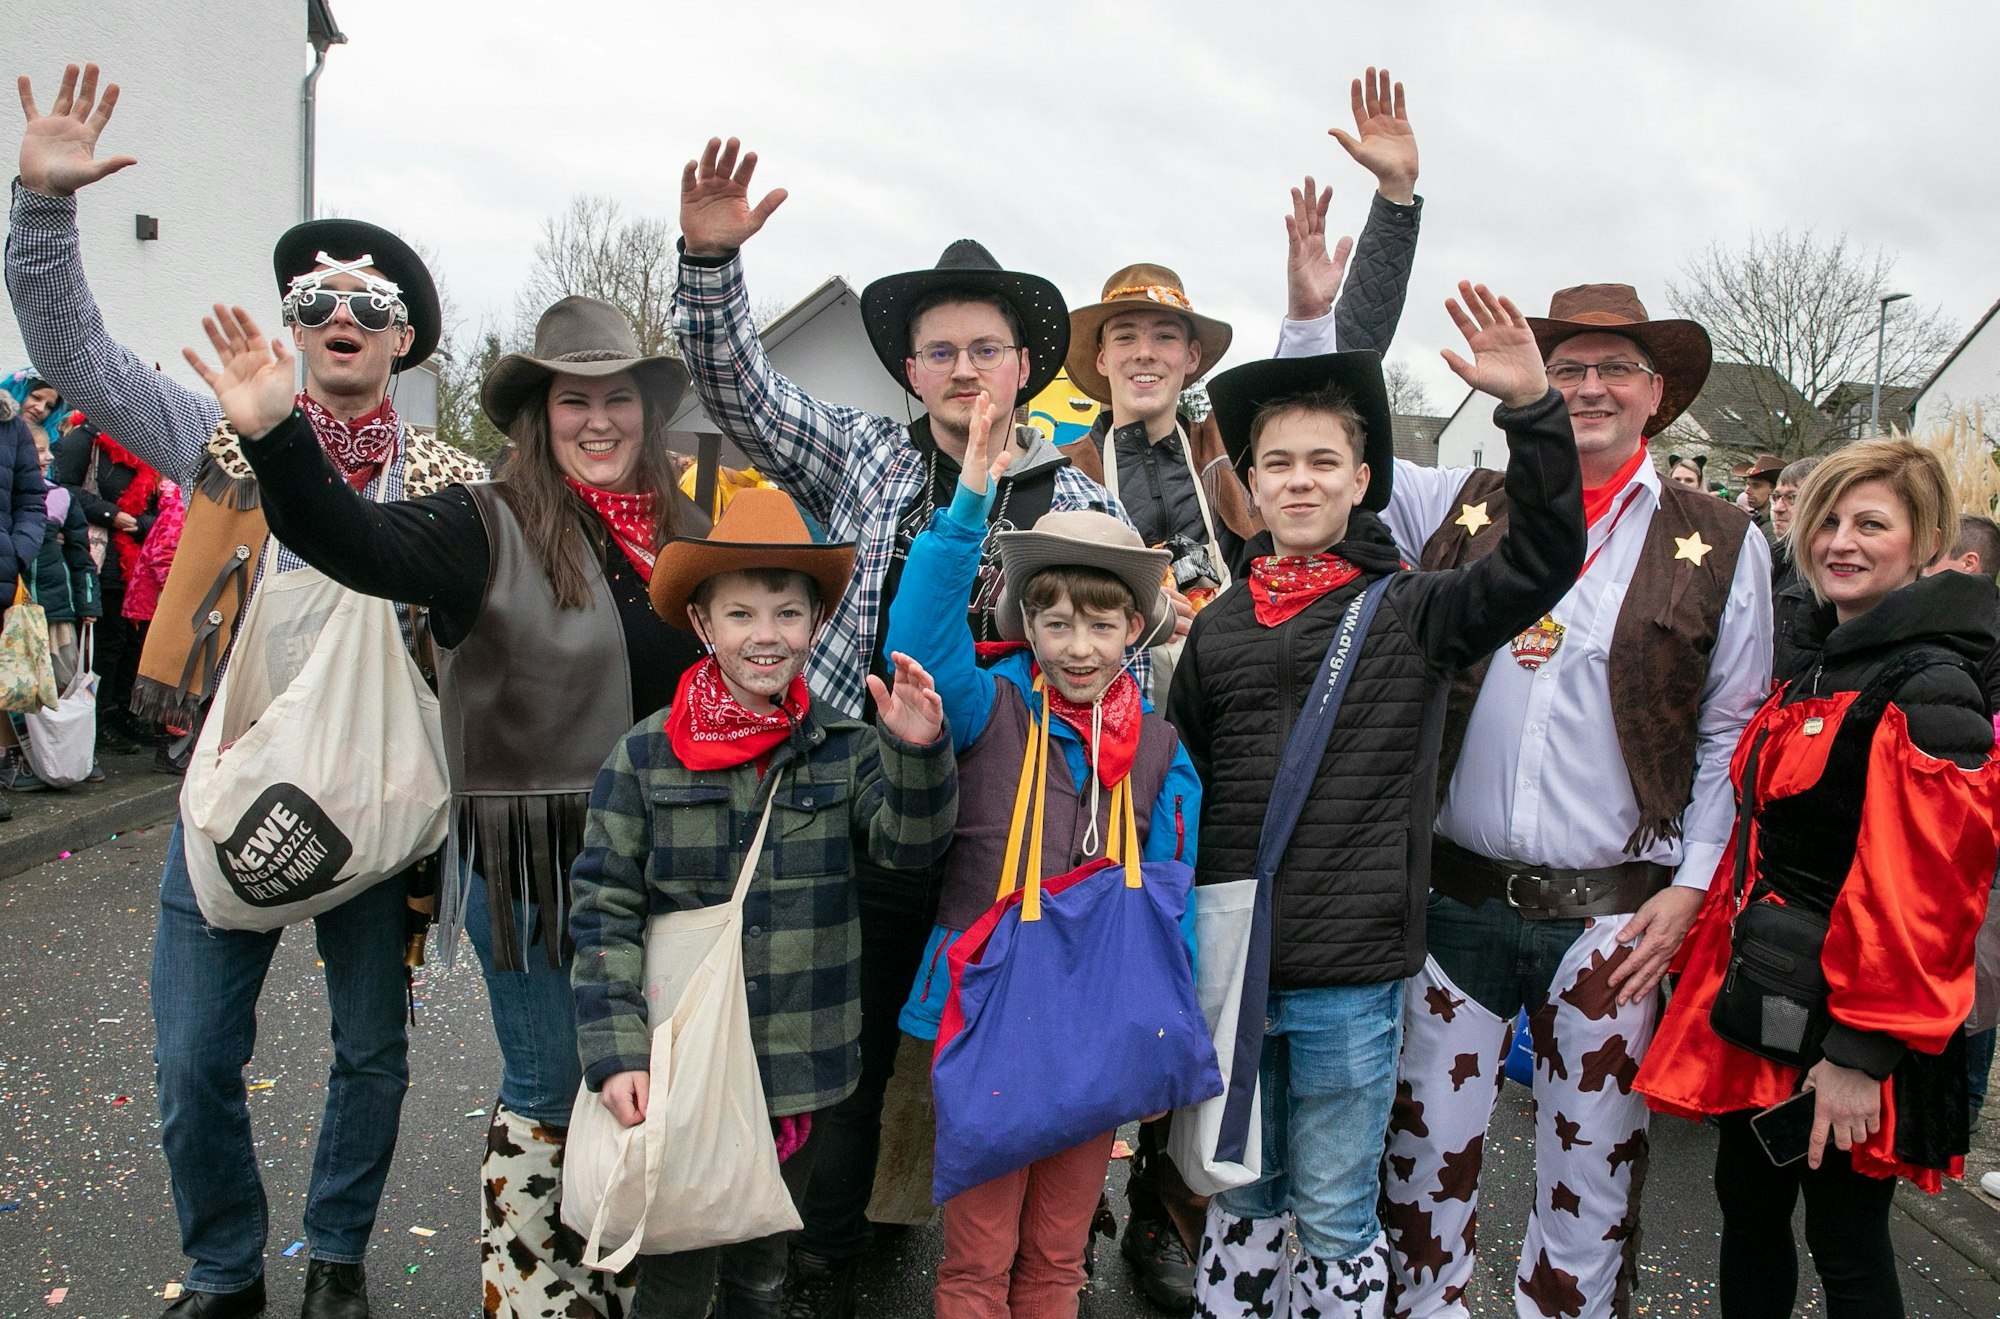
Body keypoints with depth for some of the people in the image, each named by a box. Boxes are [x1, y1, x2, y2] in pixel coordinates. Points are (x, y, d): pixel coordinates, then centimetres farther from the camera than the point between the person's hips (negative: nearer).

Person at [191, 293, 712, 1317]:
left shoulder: (681, 531, 6)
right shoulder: (489, 527, -9)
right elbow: (356, 541, -25)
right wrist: (273, 434, -40)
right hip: (528, 857, -5)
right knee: (545, 1084, 9)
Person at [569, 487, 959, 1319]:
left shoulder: (845, 749, -1)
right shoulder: (645, 758, -6)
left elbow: (911, 845, -12)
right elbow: (604, 912, -6)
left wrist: (919, 752, -29)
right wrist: (617, 1052, -13)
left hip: (801, 1068, 2)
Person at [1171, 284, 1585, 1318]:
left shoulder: (1412, 613, -3)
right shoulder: (1217, 626, 6)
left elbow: (1543, 559, -17)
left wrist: (1531, 409, -28)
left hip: (1349, 979, -3)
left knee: (1334, 1220, 11)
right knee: (1240, 1200, 20)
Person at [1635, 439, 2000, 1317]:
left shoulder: (1928, 691, -16)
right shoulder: (1820, 673, 12)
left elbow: (1917, 893, -21)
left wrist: (1864, 1051, -21)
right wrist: (1720, 974, 14)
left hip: (1839, 1029, -8)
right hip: (1761, 1008, 8)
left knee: (1845, 1245, 8)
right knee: (1748, 1209, 18)